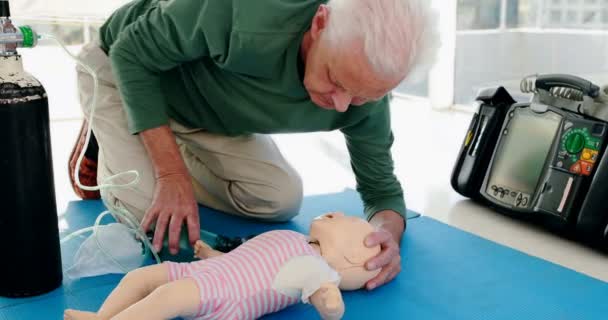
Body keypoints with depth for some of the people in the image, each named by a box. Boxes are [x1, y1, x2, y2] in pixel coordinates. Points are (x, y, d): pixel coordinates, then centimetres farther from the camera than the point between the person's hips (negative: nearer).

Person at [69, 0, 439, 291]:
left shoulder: (365, 90, -26)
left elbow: (382, 189, -13)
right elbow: (131, 53, -28)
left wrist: (388, 232, -38)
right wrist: (172, 174, -31)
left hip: (207, 111, 4)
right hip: (123, 68, -4)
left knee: (282, 201, -7)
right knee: (153, 214, -21)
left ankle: (177, 150, 16)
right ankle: (102, 145, 12)